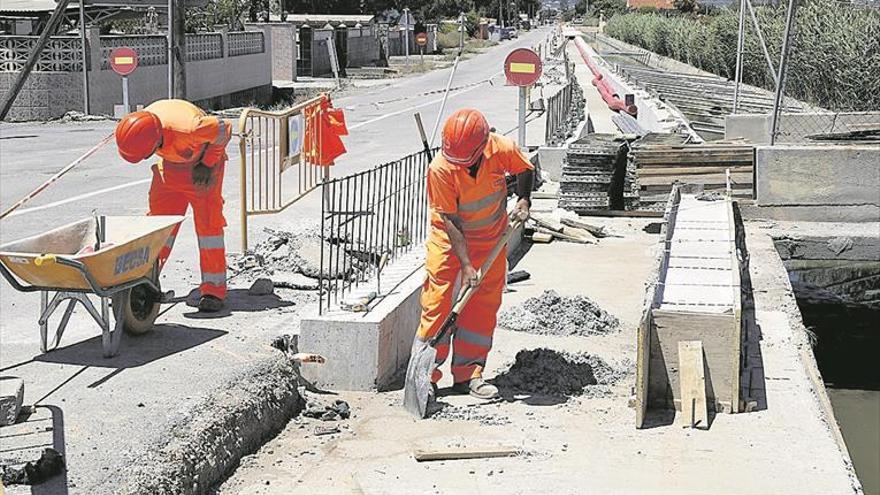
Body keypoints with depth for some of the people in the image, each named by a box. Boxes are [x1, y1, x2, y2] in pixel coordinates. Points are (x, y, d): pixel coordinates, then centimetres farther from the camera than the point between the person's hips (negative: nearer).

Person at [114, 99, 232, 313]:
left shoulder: (188, 129, -43)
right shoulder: (139, 127, -26)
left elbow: (223, 130, -25)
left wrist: (207, 165, -20)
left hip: (203, 161, -5)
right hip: (170, 164, 5)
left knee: (208, 221, -10)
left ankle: (214, 289, -7)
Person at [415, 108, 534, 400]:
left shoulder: (503, 150, -23)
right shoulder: (440, 169, -28)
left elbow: (525, 171, 3)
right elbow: (451, 222, -24)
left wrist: (524, 200, -12)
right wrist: (466, 265, -26)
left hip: (490, 239, 3)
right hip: (449, 239, -2)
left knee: (483, 306, 4)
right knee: (437, 302, -5)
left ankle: (468, 375, 13)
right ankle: (426, 374, 4)